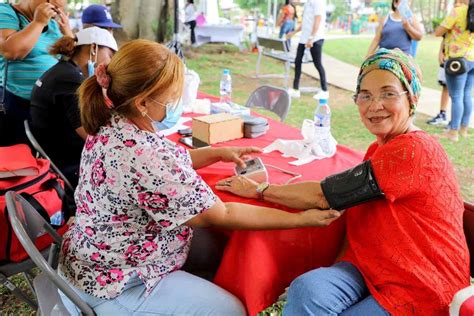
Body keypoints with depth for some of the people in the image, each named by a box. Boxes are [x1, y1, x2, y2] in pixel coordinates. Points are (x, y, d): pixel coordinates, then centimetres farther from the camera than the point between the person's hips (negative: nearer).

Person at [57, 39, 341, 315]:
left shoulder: (113, 125, -7)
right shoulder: (147, 159, -35)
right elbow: (221, 216, -24)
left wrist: (218, 153, 5)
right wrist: (303, 219, -16)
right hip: (115, 283, -9)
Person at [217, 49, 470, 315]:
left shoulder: (414, 150, -19)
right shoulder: (380, 149, 11)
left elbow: (323, 195, -19)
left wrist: (258, 189, -8)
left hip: (422, 290, -6)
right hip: (370, 266, 6)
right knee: (308, 290, -23)